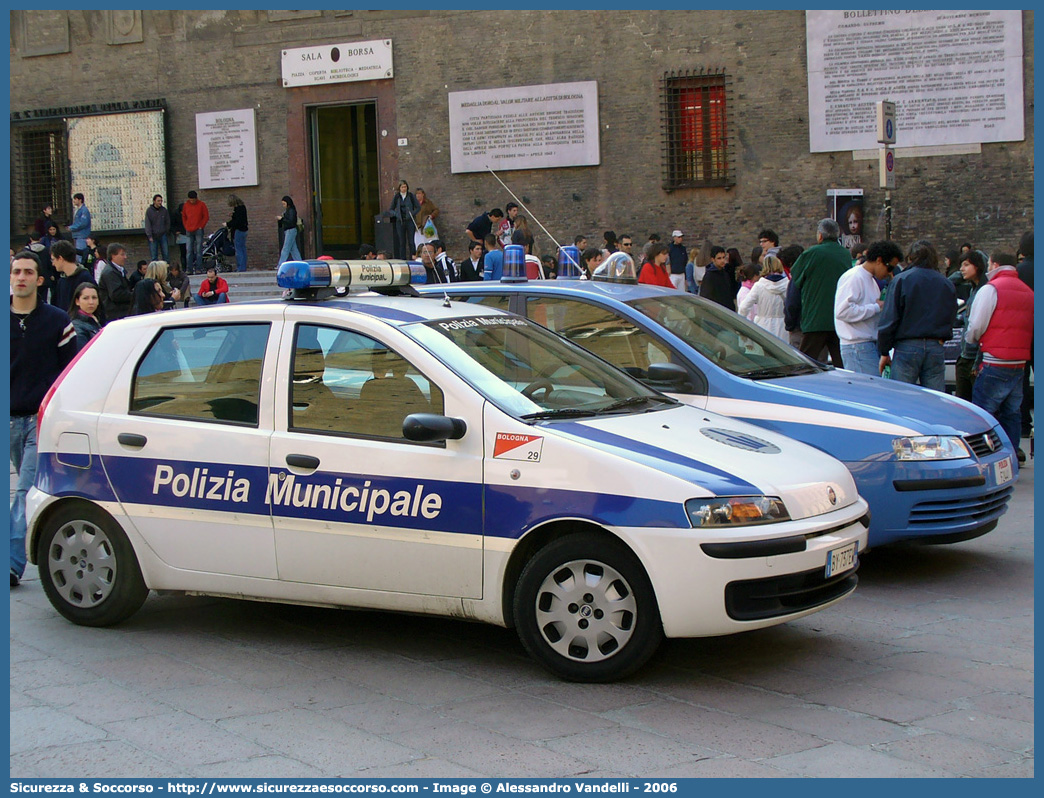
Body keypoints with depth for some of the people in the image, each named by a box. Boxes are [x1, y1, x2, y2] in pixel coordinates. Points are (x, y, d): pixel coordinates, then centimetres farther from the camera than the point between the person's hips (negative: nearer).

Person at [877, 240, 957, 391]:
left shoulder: (901, 280, -4)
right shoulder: (947, 285, 10)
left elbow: (889, 320, -6)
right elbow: (951, 321, 14)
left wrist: (884, 352, 0)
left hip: (907, 347, -4)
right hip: (936, 349, 4)